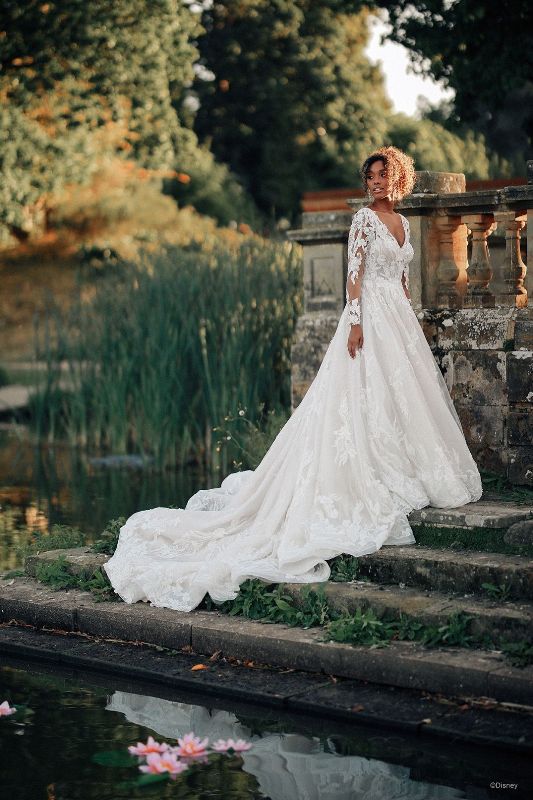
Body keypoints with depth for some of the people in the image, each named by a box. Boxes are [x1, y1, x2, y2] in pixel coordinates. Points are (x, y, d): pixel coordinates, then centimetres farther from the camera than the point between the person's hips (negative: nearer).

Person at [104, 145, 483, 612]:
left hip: (400, 319, 8)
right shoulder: (364, 219, -6)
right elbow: (355, 273, -13)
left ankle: (403, 476, 14)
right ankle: (376, 481, -8)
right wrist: (355, 322, -21)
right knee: (369, 396, -10)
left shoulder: (402, 222, 16)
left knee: (404, 395, 8)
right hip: (371, 314, -8)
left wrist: (410, 323, 18)